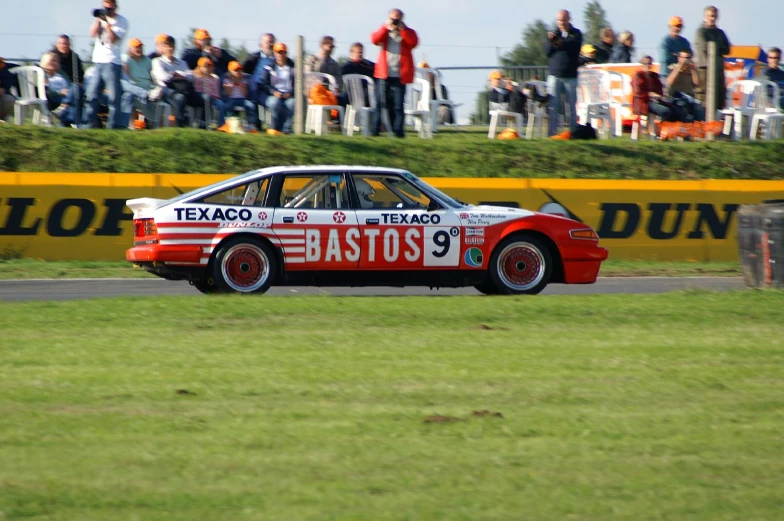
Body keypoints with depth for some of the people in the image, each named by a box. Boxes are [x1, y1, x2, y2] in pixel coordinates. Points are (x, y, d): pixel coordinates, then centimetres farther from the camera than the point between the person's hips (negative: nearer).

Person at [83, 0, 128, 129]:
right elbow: (93, 34, 1)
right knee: (92, 94, 7)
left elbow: (113, 39, -13)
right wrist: (98, 19, -7)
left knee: (114, 96, -7)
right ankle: (90, 123, 12)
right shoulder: (101, 18, 13)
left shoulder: (121, 21, -3)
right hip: (98, 61, 6)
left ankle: (114, 124, -6)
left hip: (112, 63, -6)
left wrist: (106, 22, -14)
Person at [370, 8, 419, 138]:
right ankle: (375, 130, 3)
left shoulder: (408, 32, 8)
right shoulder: (384, 31, 12)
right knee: (380, 104, 1)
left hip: (400, 76, -1)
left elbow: (414, 42, -12)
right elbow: (375, 39, -7)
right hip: (384, 74, 1)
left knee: (398, 106, -3)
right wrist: (386, 27, -13)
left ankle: (398, 131, -1)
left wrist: (402, 29, -13)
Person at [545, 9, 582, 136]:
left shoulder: (576, 34, 5)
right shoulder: (554, 33, 11)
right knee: (553, 106, -7)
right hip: (554, 75, 1)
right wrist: (550, 41, -16)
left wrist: (561, 43, -33)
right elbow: (547, 52, 5)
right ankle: (552, 132, -8)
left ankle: (573, 131, 8)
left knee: (572, 106, 3)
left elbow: (574, 48, -14)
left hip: (571, 76, -1)